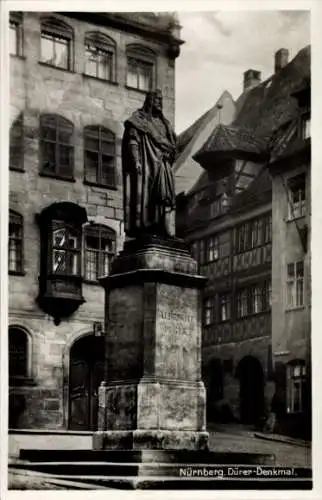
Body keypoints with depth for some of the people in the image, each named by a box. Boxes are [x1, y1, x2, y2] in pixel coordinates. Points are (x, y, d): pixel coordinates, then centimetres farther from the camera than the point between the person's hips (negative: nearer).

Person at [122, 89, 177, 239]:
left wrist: (168, 156, 10)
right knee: (144, 195, -12)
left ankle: (165, 230, -8)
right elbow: (133, 142, -7)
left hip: (163, 166, 7)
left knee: (165, 197, -4)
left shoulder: (163, 122, 23)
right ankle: (142, 229, -15)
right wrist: (136, 161, -18)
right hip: (146, 164, -6)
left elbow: (171, 146, 24)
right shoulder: (138, 119, 3)